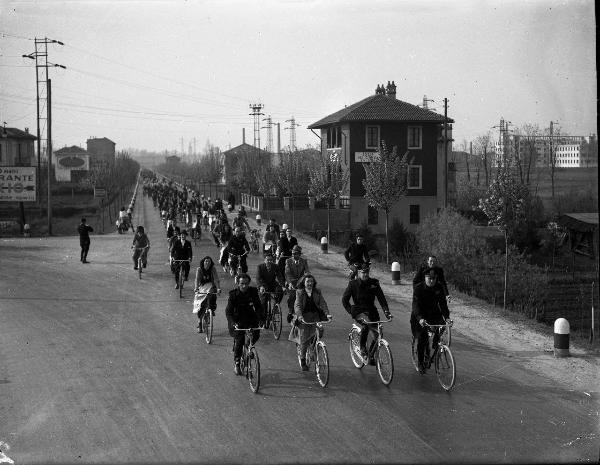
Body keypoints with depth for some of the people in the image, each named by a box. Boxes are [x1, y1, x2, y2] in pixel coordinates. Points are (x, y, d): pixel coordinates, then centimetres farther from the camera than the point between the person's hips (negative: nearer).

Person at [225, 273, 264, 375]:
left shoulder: (253, 292, -7)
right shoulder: (233, 294, -15)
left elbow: (258, 307, -5)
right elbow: (228, 311, -19)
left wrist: (261, 319, -22)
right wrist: (233, 323, -36)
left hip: (250, 318, 3)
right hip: (238, 320, -2)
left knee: (256, 334, -20)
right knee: (239, 339, -16)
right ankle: (236, 364, 1)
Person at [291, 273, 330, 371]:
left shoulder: (317, 292, 8)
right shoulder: (299, 292, 0)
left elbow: (323, 303, -1)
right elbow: (297, 305, -13)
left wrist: (327, 314, -17)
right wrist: (299, 315, -31)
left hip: (315, 315, 3)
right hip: (303, 317, -3)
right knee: (304, 339, -6)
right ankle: (302, 361, 9)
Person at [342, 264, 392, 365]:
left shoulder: (374, 283, 3)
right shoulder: (353, 284, -3)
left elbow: (381, 298, 0)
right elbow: (344, 300, 0)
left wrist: (387, 312, -12)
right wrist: (351, 311, -11)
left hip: (371, 311, 4)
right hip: (359, 311, -4)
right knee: (366, 325, -35)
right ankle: (363, 350, -20)